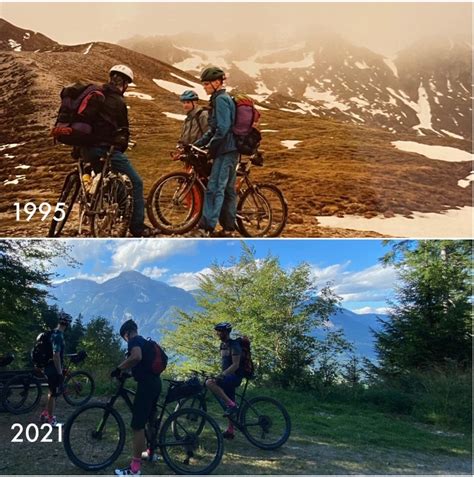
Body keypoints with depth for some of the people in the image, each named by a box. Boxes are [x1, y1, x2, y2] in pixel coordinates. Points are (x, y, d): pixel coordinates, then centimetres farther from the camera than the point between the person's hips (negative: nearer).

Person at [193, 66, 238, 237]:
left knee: (214, 188, -13)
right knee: (228, 189, 10)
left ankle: (206, 228, -14)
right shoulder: (224, 98, 21)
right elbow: (214, 129, 23)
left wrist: (210, 148, -11)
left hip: (225, 151, -10)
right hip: (232, 150, 10)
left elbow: (223, 128, -19)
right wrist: (197, 144, 16)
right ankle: (228, 227, 14)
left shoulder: (221, 100, -11)